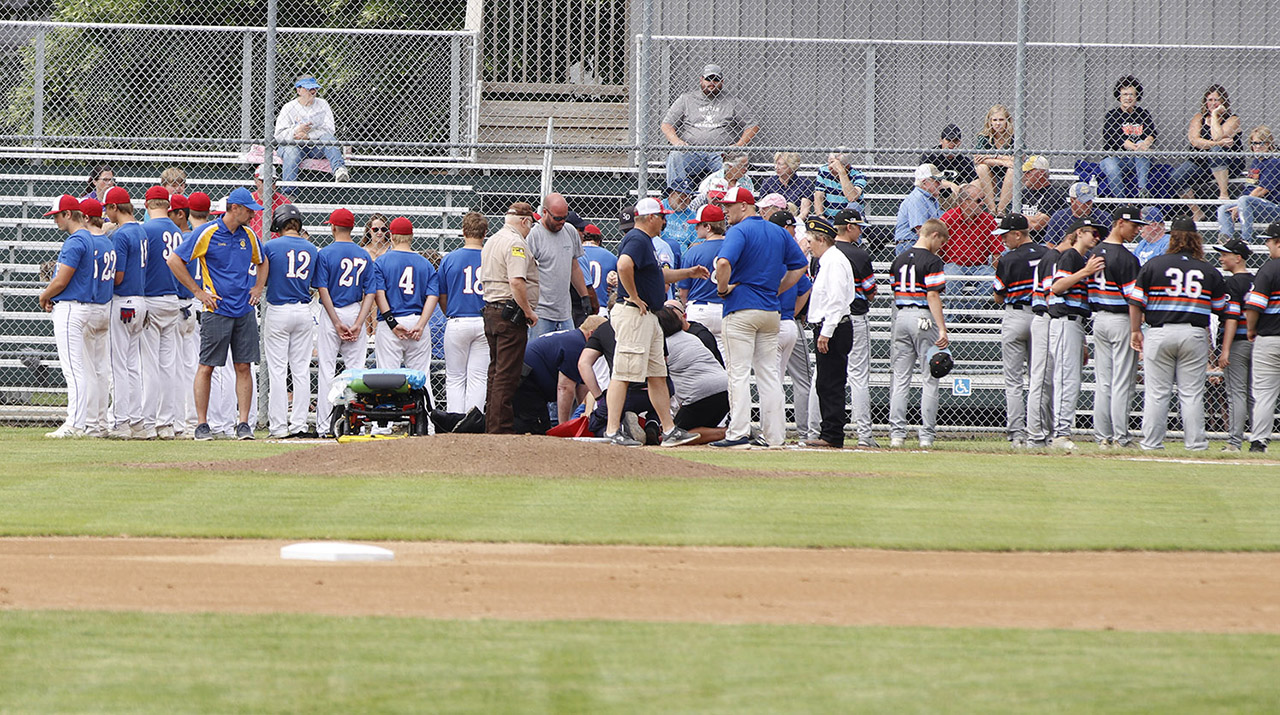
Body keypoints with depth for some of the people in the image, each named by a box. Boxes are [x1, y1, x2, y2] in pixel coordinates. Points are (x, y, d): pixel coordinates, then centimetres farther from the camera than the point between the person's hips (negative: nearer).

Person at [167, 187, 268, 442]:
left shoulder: (249, 235, 10)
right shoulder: (207, 233, -7)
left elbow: (262, 262, 30)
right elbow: (175, 260, -6)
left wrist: (258, 287, 14)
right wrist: (198, 291, -7)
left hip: (245, 312, 5)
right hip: (216, 311, -5)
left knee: (243, 366, 2)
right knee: (207, 366, -2)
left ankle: (243, 422, 4)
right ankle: (201, 423, 2)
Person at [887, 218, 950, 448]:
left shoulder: (900, 259, 11)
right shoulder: (932, 261, -10)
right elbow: (933, 296, -17)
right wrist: (942, 330, -18)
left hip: (901, 317, 6)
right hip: (923, 317, -6)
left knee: (900, 379, 7)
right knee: (930, 380, 1)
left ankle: (897, 433, 3)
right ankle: (926, 435, -2)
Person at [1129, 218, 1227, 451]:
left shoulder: (1153, 265, -1)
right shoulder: (1210, 272, 3)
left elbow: (1136, 302, -1)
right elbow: (1220, 307, 13)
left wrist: (1135, 331, 9)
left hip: (1159, 333, -1)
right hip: (1195, 334, 1)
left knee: (1157, 393, 3)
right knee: (1192, 394, 5)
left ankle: (1151, 442, 5)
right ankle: (1195, 442, 5)